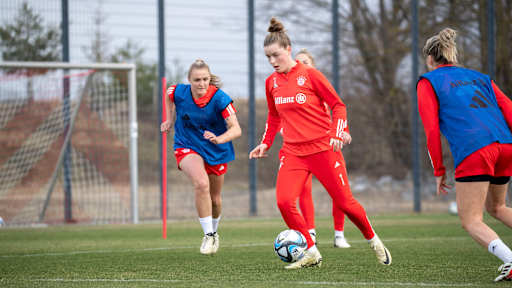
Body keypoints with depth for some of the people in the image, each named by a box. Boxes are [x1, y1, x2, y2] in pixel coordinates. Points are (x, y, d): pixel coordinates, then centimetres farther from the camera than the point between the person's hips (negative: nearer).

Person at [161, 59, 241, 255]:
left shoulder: (220, 99, -23)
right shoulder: (179, 92, -17)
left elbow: (236, 129, -28)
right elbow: (168, 94, 10)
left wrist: (219, 139, -46)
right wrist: (169, 119, 10)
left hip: (216, 151, 1)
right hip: (187, 147, -1)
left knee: (215, 199, 13)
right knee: (201, 184, -29)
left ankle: (213, 232, 44)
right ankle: (208, 236, -19)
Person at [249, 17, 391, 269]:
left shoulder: (309, 74, -8)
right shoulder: (271, 82, 7)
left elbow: (338, 106, -4)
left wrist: (337, 134, -16)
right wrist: (265, 143, 14)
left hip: (323, 148, -4)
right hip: (293, 152, 4)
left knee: (344, 202, 0)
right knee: (284, 201, -17)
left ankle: (373, 241, 26)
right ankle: (311, 253, -4)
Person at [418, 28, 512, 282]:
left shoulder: (428, 82, 14)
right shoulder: (480, 78, 28)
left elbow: (432, 130, 3)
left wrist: (439, 172, 6)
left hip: (472, 151, -6)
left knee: (471, 221, 2)